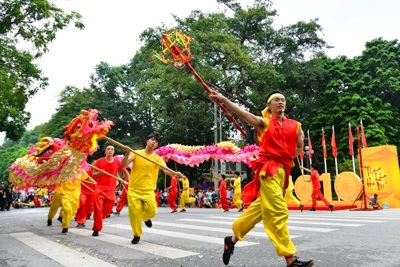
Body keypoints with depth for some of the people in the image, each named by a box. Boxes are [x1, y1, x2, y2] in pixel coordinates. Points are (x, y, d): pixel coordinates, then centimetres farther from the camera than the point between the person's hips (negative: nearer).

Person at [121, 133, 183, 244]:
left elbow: (166, 170, -13)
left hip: (148, 190, 1)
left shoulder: (158, 158, 2)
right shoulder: (136, 153, 0)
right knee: (134, 213, 0)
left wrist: (175, 173, -34)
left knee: (151, 211, -12)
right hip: (133, 189, 0)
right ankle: (137, 235, 23)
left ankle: (145, 217, 27)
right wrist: (127, 153, -28)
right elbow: (124, 165, -10)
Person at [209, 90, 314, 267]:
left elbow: (299, 148, 25)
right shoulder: (264, 122, 1)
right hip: (268, 169, -5)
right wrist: (223, 99, -26)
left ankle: (233, 239, 27)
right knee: (278, 212, -8)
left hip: (282, 170, 6)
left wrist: (288, 158, 9)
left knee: (259, 208, 11)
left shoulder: (294, 126, 12)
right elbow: (243, 113, -13)